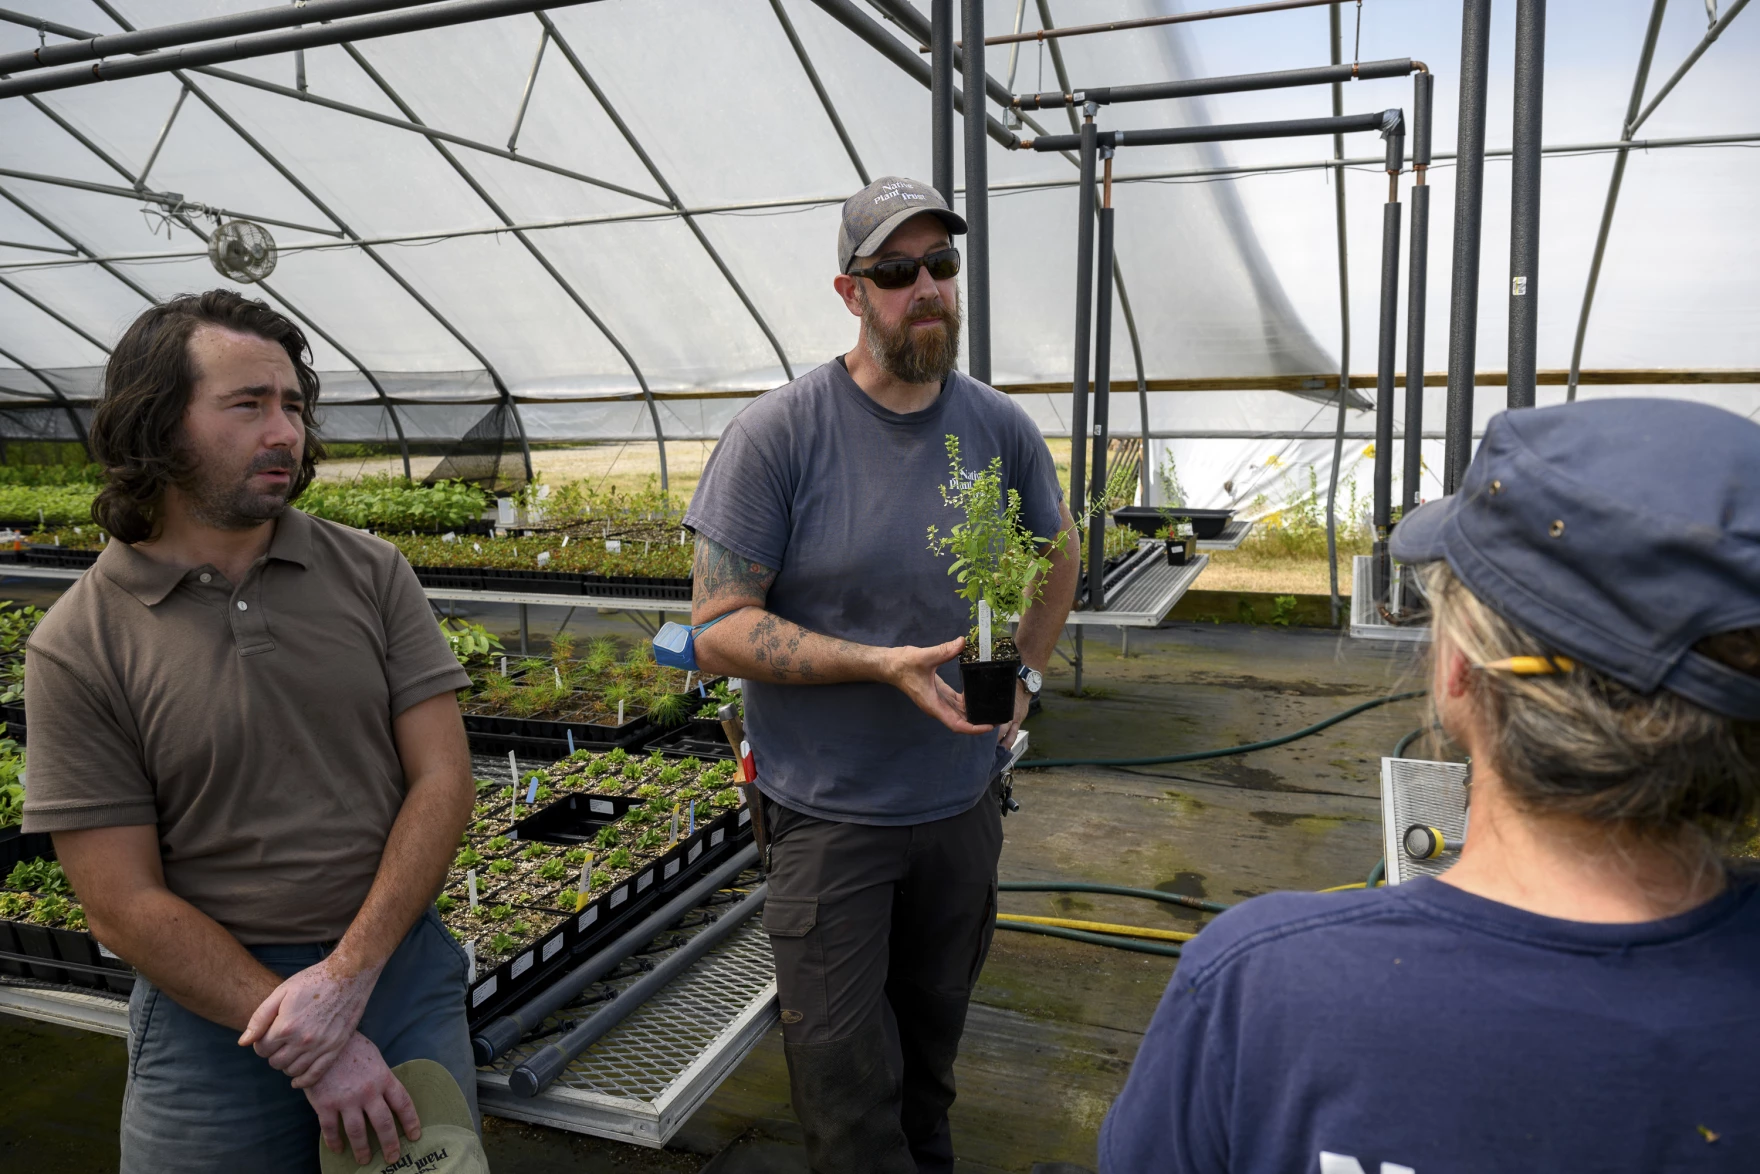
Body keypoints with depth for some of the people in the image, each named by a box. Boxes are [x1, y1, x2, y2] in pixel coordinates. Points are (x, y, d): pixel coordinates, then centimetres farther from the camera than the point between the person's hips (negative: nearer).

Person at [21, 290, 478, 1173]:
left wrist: (347, 976, -15)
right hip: (211, 999, -2)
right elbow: (124, 907, -9)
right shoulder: (78, 646, -9)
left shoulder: (371, 573, -3)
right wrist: (306, 1050, -14)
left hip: (399, 965, 2)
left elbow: (443, 779, -5)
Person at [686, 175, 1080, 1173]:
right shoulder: (777, 435, -16)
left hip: (963, 802, 4)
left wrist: (1024, 677, 6)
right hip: (830, 816, -4)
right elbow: (719, 630, -16)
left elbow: (1056, 554, 17)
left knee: (931, 1044, 24)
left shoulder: (1000, 428, -2)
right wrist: (884, 664, -26)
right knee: (847, 1081, 6)